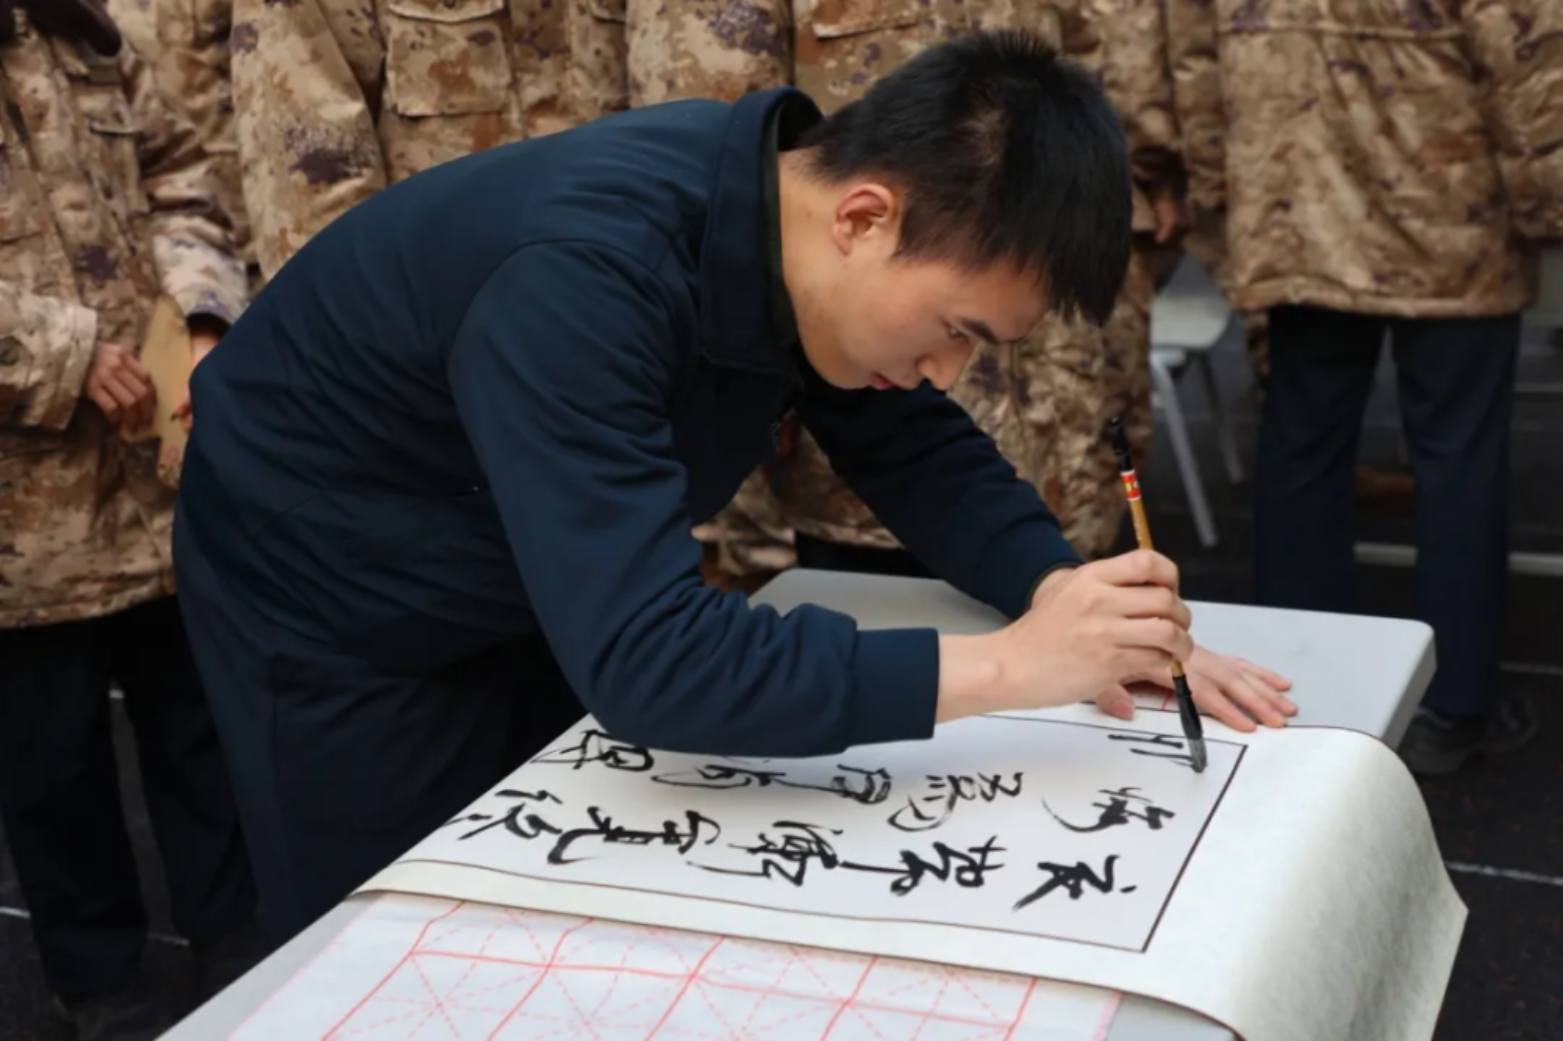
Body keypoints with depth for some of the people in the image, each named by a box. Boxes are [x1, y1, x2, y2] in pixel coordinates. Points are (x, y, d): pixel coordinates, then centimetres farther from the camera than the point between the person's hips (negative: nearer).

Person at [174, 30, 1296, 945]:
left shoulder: (810, 223, -15)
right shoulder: (586, 278, -40)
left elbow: (921, 450, -4)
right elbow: (646, 661, -44)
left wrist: (1074, 600, -21)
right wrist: (1007, 663, -44)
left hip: (543, 592, 7)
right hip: (330, 598, -7)